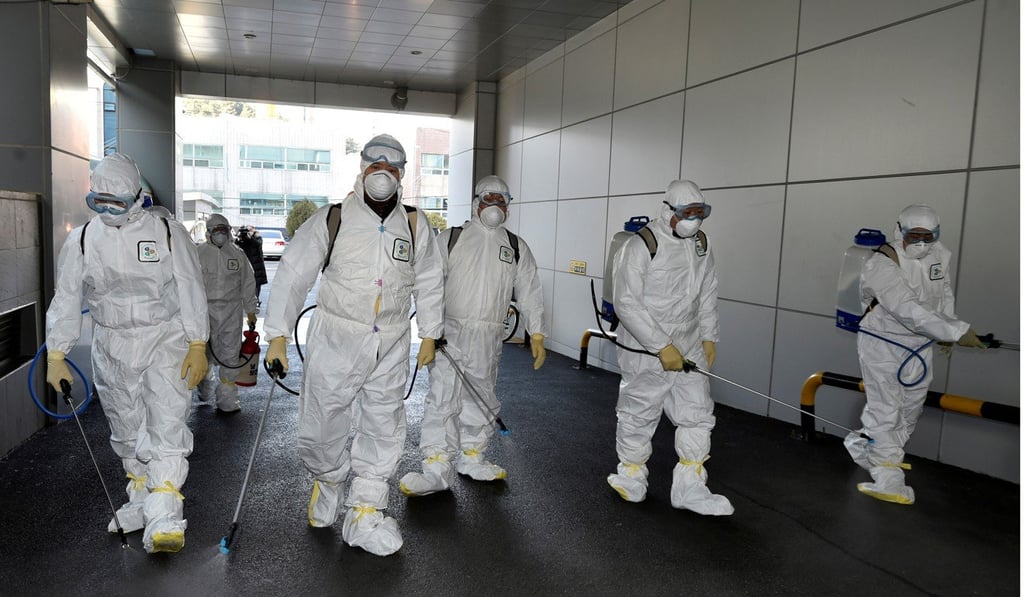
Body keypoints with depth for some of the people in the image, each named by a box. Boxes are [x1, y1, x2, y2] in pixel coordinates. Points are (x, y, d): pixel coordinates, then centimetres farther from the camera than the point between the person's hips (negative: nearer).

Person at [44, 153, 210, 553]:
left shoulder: (168, 233, -7)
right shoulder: (81, 240, 1)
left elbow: (190, 290, -6)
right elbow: (66, 300, 4)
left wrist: (197, 346, -10)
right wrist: (56, 356, 0)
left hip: (166, 341, -4)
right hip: (112, 347, 4)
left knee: (167, 423, -13)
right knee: (126, 429, 14)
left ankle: (165, 518, -13)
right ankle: (140, 499, 31)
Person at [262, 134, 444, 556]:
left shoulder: (415, 226, 5)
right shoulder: (331, 220, -5)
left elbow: (429, 282, 14)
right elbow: (292, 275, -4)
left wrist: (429, 335, 15)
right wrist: (278, 335, -8)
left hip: (391, 347, 3)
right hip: (335, 340, -2)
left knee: (384, 428, 5)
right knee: (321, 426, 4)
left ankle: (364, 513, 19)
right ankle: (328, 479, 36)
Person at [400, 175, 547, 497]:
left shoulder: (517, 247, 11)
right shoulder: (450, 239, 4)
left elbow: (530, 293, 10)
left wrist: (537, 335, 5)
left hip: (490, 337, 3)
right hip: (451, 331, -3)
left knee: (481, 398, 13)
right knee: (443, 396, -9)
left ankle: (471, 458, 28)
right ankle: (436, 468, -5)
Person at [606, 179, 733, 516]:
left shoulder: (701, 243, 6)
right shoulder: (641, 246, -17)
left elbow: (708, 293, 17)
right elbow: (626, 303, -21)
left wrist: (709, 337, 11)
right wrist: (662, 346, -22)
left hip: (689, 348, 7)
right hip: (645, 349, -6)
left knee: (697, 412, 7)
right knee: (640, 414, 7)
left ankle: (690, 487, 18)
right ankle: (632, 474, 30)